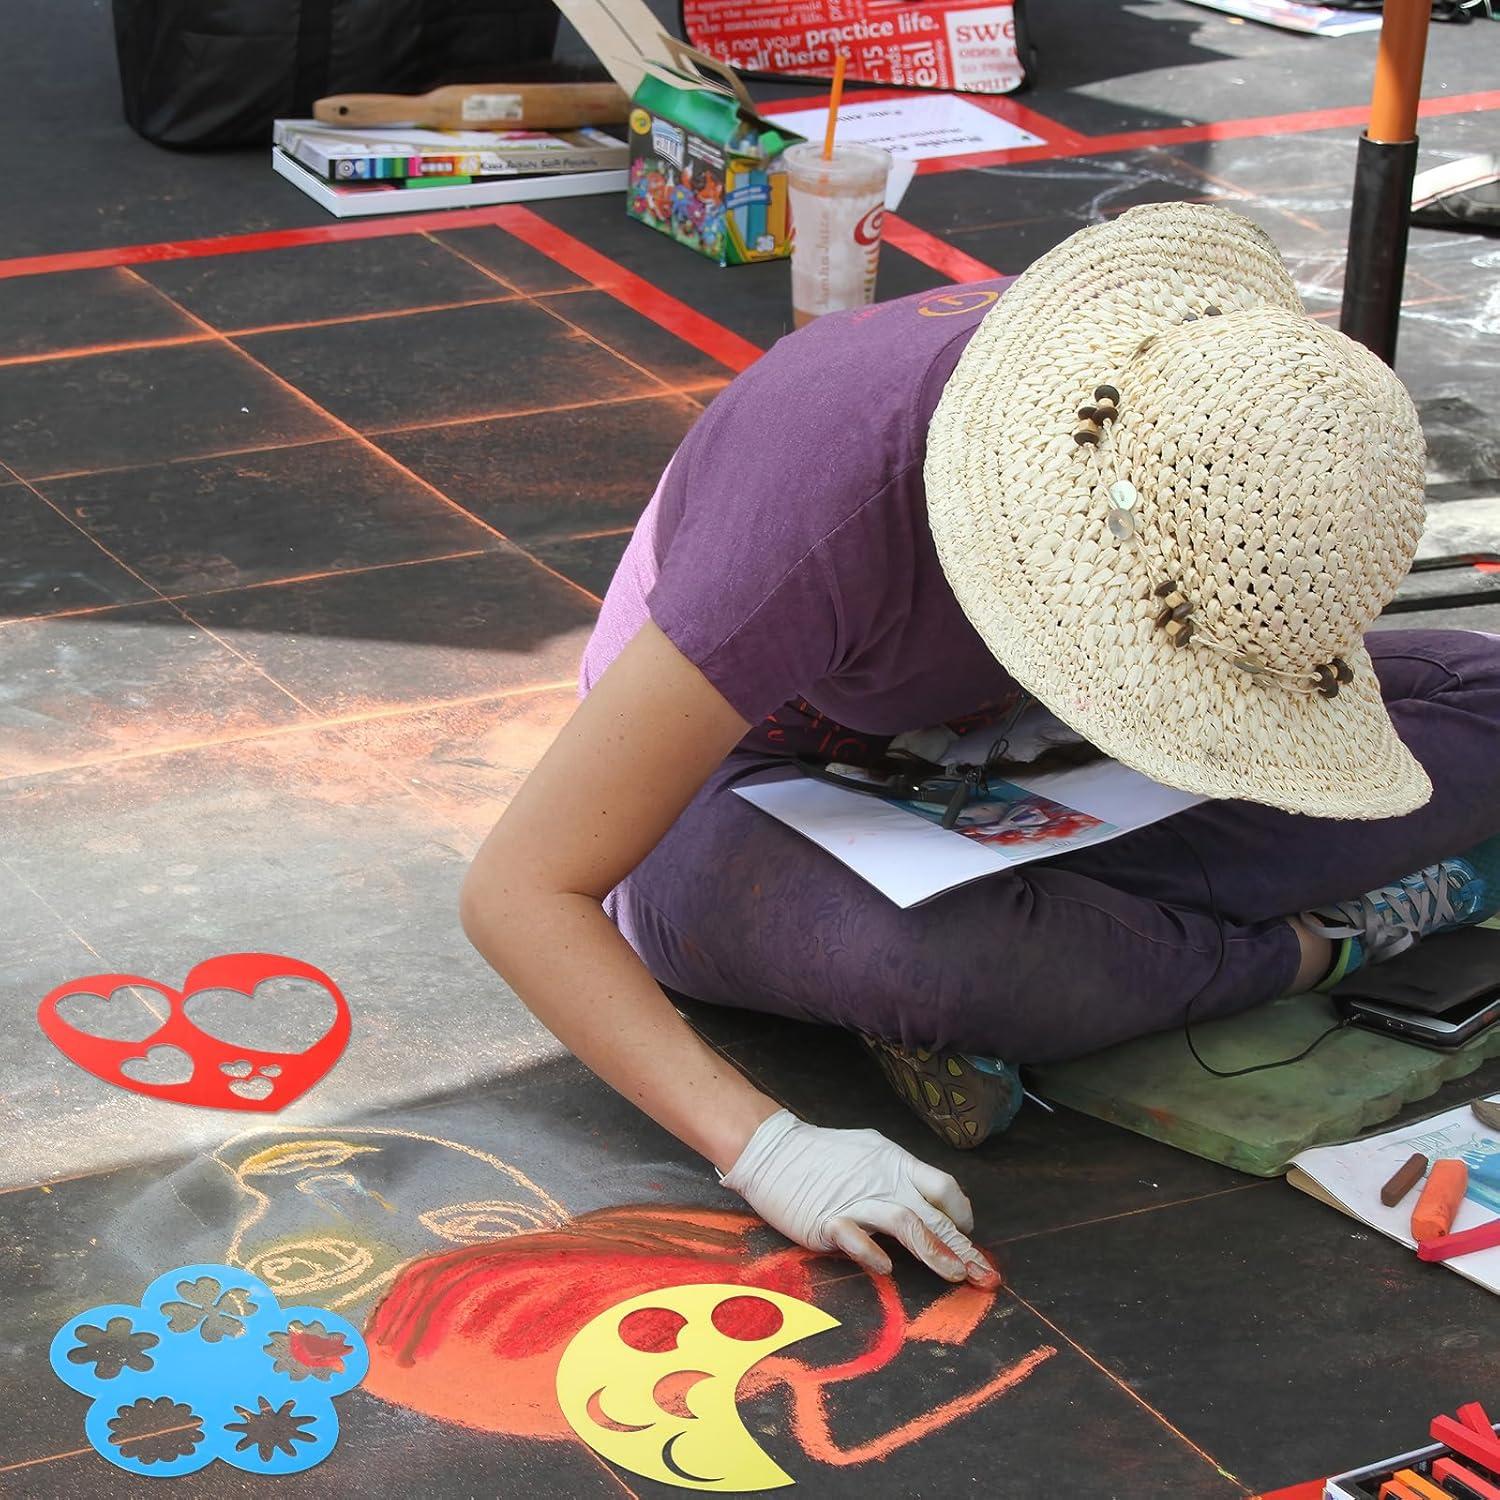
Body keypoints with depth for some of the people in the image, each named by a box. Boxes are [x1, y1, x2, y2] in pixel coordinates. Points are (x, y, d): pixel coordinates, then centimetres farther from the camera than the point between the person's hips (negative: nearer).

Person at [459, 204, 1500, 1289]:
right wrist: (765, 1149, -45)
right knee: (931, 963, -43)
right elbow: (519, 891, -35)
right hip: (751, 781, -5)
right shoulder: (833, 520, -38)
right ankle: (1312, 944, -14)